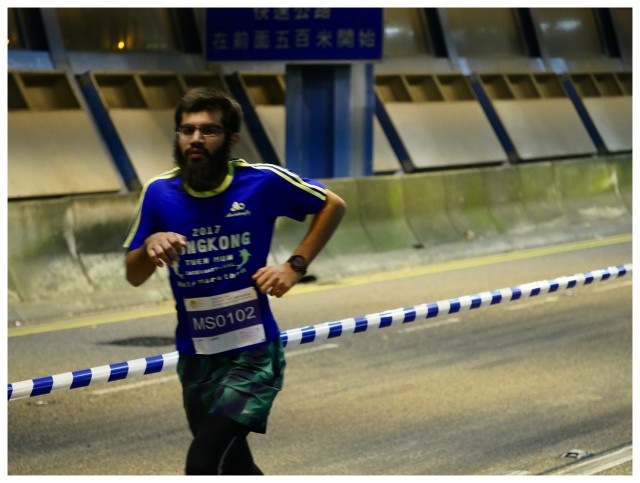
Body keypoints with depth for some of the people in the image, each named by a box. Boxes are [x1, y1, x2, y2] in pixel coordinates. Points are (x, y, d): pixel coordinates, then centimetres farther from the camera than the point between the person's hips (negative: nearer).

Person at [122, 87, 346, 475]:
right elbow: (134, 277, 7)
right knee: (236, 470, 16)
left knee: (202, 464, -21)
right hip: (195, 358, 4)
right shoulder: (160, 193, -2)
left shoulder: (262, 182, -10)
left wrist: (295, 266, -4)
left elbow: (334, 206, 6)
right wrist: (149, 246, -16)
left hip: (252, 354, -4)